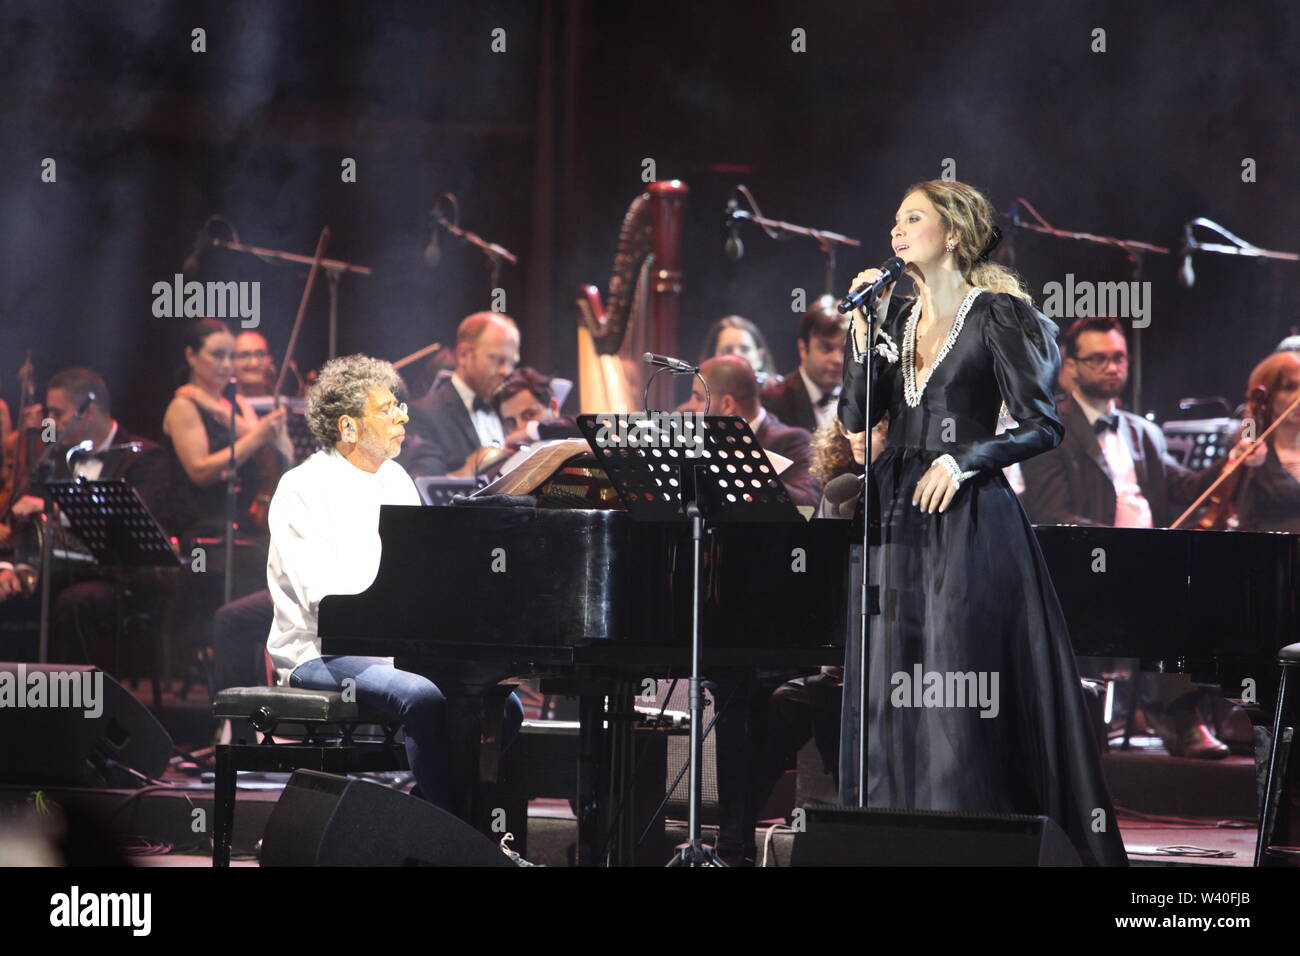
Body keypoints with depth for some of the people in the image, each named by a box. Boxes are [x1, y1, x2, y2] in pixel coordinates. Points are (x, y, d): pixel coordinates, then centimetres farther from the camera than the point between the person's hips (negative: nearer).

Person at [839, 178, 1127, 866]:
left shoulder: (998, 315, -4)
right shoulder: (895, 315, 14)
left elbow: (1042, 425, -7)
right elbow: (856, 417, 7)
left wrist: (963, 460, -17)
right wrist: (862, 329, -1)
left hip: (969, 520, -6)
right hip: (900, 523, 6)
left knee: (960, 700, -8)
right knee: (893, 697, 3)